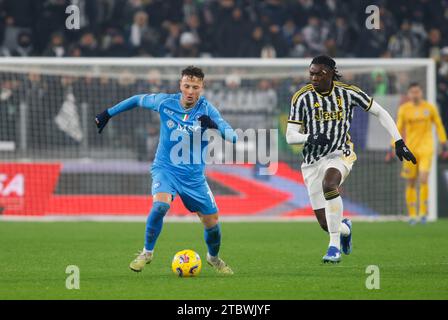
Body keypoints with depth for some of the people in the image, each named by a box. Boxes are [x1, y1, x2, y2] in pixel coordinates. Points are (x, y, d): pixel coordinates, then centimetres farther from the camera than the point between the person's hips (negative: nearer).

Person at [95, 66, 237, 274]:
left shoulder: (206, 109, -12)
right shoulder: (165, 102, -9)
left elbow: (232, 136, -23)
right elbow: (137, 100, 11)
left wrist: (214, 126, -43)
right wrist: (108, 113, 14)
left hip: (194, 175, 1)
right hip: (165, 169, -1)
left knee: (211, 222, 3)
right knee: (160, 204, -30)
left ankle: (213, 258, 36)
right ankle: (147, 252, -9)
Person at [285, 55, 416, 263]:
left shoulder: (348, 93, -5)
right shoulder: (302, 98, -6)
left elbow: (380, 113, 5)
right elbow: (290, 136, -6)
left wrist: (398, 142, -1)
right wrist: (310, 138, -27)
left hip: (340, 155, -2)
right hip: (312, 161, 2)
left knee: (328, 183, -37)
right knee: (324, 223, -1)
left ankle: (335, 246, -29)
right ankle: (344, 228, 38)